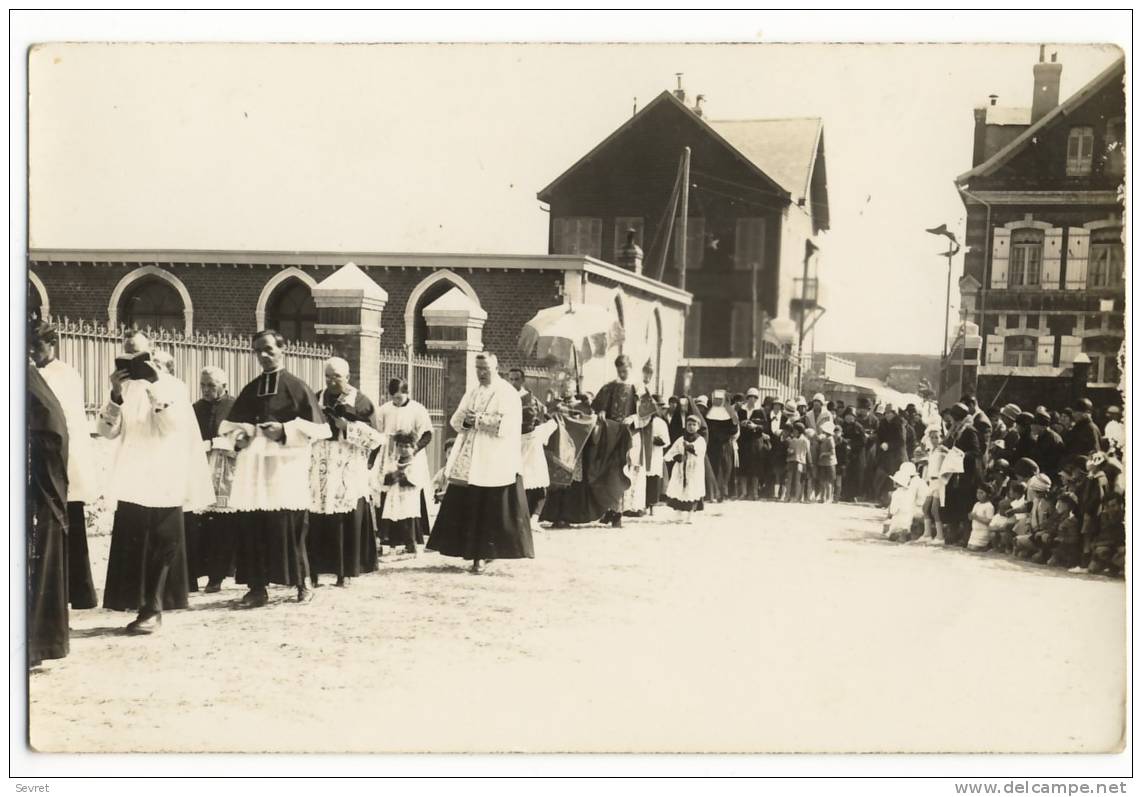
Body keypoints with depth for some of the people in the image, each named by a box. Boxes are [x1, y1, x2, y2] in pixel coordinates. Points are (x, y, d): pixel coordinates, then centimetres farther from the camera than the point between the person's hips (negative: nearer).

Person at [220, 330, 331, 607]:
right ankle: (258, 587, 5)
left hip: (286, 467, -4)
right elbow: (230, 425, 21)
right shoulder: (250, 390, 14)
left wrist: (284, 430, -14)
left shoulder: (297, 387, 1)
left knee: (289, 528, -3)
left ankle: (302, 583, 12)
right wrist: (241, 431, -1)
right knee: (252, 528, -1)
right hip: (253, 467, 4)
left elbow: (318, 428, -3)